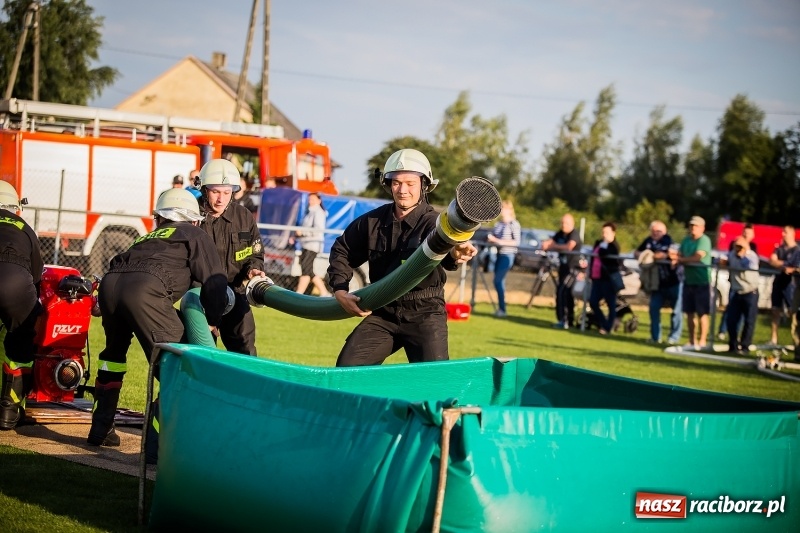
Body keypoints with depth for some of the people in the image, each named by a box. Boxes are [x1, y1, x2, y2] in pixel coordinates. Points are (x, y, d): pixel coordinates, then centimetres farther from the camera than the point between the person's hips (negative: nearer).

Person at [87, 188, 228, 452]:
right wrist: (212, 321, 22)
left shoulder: (150, 236, 38)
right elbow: (214, 280, 12)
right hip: (144, 289, -6)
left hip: (109, 283, 6)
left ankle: (101, 429, 35)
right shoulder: (195, 235, 23)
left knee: (114, 351, 30)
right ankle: (159, 442, -11)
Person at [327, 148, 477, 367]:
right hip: (383, 312, 4)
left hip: (425, 314, -4)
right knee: (346, 369, -4)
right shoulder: (373, 221, 1)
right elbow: (342, 251, 17)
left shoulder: (432, 222, -14)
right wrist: (340, 291, 3)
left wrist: (454, 255, -63)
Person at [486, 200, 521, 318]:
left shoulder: (514, 224, -9)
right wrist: (491, 239, -3)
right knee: (499, 281, 8)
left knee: (498, 280, -14)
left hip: (507, 255, -8)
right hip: (499, 254, 8)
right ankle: (500, 308, 14)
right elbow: (493, 237, 20)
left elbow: (517, 242, -14)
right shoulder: (498, 223, 13)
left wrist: (501, 242, -19)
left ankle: (502, 309, -10)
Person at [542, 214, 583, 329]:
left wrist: (553, 246, -20)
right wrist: (546, 245, -19)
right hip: (563, 266, 8)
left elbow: (569, 246, -30)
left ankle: (563, 320, -18)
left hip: (573, 268, -8)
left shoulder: (574, 234, -13)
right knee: (567, 294, 14)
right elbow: (549, 243, 6)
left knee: (561, 292, -18)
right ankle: (570, 321, 23)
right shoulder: (560, 234, 10)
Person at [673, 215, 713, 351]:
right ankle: (692, 342, 17)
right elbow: (679, 255, 9)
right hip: (688, 280, 7)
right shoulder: (686, 240, 13)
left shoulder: (704, 240, -10)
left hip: (702, 281, -7)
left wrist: (681, 259, -7)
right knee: (690, 313, 10)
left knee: (702, 313, -3)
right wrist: (676, 261, -15)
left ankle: (702, 342, 1)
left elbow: (697, 257, -20)